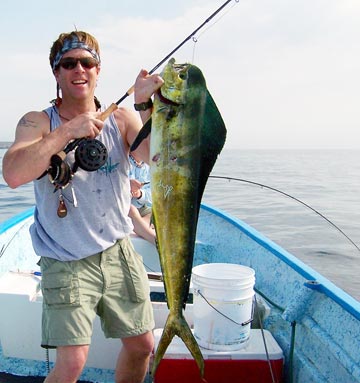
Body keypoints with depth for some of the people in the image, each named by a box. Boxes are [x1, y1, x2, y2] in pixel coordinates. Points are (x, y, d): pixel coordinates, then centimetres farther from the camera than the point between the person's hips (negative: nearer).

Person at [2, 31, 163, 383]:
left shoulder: (121, 118, 2)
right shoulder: (37, 122, -5)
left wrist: (146, 106, -25)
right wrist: (68, 131, -26)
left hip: (119, 252, 4)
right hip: (66, 262, -3)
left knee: (142, 346, 14)